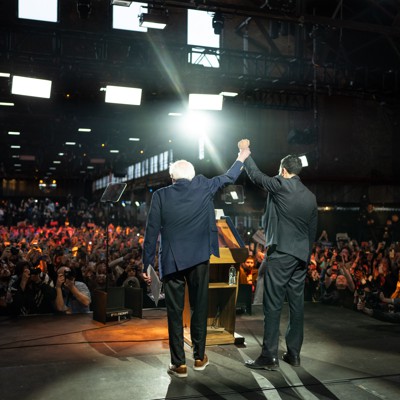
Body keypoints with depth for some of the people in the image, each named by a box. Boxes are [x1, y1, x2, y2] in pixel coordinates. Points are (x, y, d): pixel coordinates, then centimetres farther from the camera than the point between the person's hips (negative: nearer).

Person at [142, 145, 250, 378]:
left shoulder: (161, 195, -4)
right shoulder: (203, 188, -1)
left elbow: (152, 231, -5)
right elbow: (228, 178, 16)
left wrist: (147, 264, 2)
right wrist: (241, 159, 33)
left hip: (171, 261, -1)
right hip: (199, 259, 1)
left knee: (175, 312, 5)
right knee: (199, 308, 12)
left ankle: (179, 364, 9)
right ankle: (200, 358, 23)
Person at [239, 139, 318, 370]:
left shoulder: (280, 186, -8)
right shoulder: (311, 197, 11)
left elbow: (256, 175, 5)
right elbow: (313, 230, 15)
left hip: (280, 254, -7)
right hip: (302, 256, 7)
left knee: (273, 306, -4)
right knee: (297, 304, 11)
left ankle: (269, 357, -2)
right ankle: (294, 354, 18)